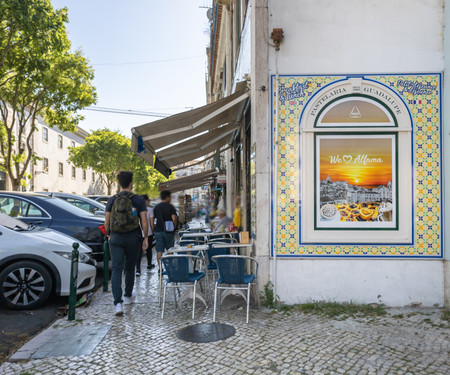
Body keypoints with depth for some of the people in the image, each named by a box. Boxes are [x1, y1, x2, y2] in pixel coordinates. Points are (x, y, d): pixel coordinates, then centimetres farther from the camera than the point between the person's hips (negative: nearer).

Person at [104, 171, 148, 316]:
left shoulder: (112, 200, 2)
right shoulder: (138, 200, -4)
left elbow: (107, 222, 5)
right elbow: (144, 221, -7)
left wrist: (109, 235, 20)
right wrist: (146, 238, 3)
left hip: (116, 238, 0)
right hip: (133, 238, 0)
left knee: (116, 269, -1)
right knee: (129, 267, 17)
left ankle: (118, 303, -12)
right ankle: (128, 296, 34)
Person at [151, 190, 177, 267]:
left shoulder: (156, 207, 8)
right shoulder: (170, 207, -5)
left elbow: (151, 220, 7)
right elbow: (174, 219, -16)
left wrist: (154, 228, 13)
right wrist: (174, 227, -1)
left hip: (158, 231, 3)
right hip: (168, 231, -3)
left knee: (159, 251, 3)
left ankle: (160, 267, -2)